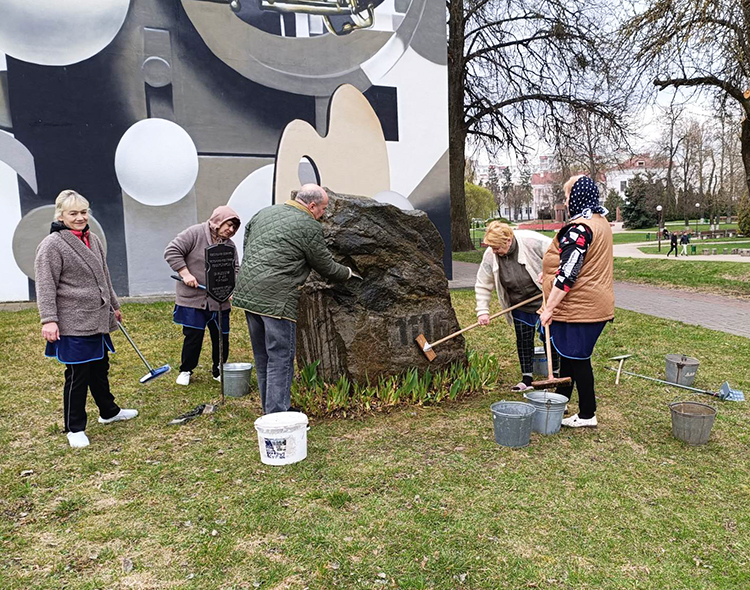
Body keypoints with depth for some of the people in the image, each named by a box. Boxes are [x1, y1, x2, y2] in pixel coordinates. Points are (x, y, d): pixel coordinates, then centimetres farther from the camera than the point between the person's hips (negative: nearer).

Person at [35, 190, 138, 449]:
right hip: (73, 324, -8)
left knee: (100, 369, 20)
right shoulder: (52, 245, -11)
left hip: (98, 320, 8)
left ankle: (109, 412, 37)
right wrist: (49, 320, -21)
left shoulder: (93, 240, 13)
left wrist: (114, 306, 28)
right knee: (77, 375, 0)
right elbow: (45, 287, -15)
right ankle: (75, 428, 16)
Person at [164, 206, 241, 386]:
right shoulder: (194, 233, -7)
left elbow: (235, 269, 12)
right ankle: (186, 370, 22)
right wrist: (186, 274, -15)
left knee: (221, 337, 8)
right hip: (193, 298, -5)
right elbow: (172, 251, -10)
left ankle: (219, 370, 26)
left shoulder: (229, 245, 9)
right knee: (193, 336, 2)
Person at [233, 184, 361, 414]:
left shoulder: (264, 212, 16)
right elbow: (326, 267, 2)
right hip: (276, 298, -8)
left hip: (247, 292, 8)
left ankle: (269, 409, 27)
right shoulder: (309, 227, -6)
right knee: (281, 357, -1)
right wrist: (348, 273, 21)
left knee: (262, 356, 15)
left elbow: (246, 238, 22)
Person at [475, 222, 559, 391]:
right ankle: (527, 378, 22)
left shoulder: (532, 241, -26)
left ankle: (555, 375, 27)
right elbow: (483, 286, -5)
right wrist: (482, 311, -12)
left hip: (545, 299, -3)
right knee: (523, 341, 10)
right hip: (520, 306, 4)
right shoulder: (490, 256, -13)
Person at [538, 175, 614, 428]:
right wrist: (551, 274, 23)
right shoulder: (601, 222, 12)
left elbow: (567, 274, -25)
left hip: (579, 307, -10)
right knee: (568, 355, 19)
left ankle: (587, 415, 14)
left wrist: (549, 307, -21)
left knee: (577, 359, 2)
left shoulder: (579, 228, -21)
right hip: (596, 303, 10)